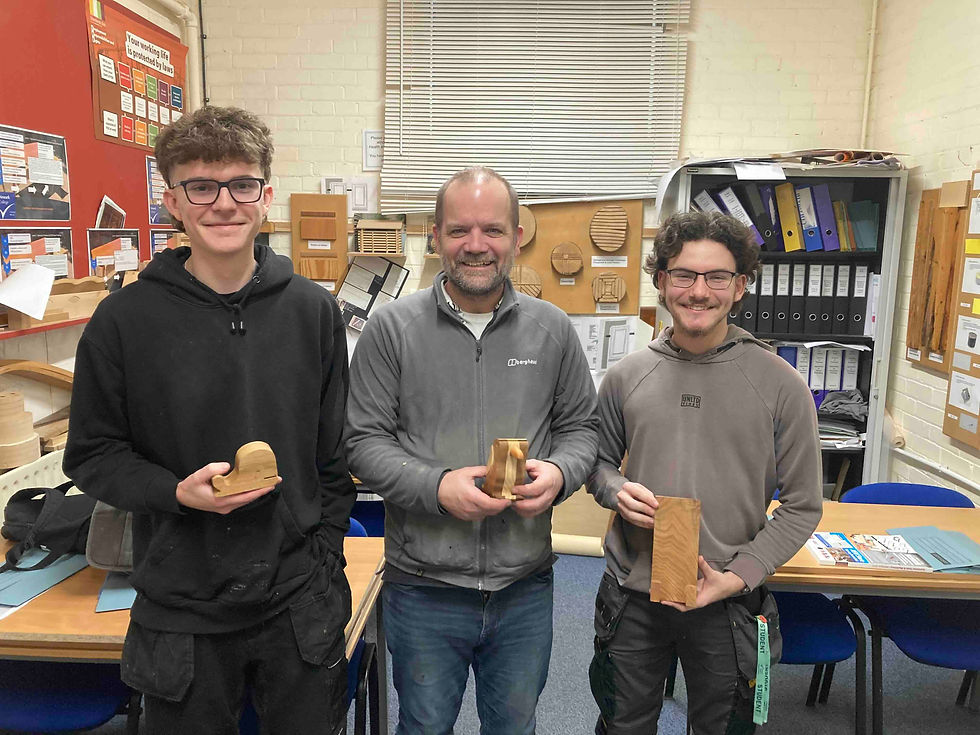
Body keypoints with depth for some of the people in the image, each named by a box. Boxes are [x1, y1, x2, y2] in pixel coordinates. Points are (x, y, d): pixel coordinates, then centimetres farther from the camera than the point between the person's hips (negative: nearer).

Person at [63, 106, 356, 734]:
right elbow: (91, 453, 0)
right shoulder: (126, 318, -7)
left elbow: (337, 450, 2)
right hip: (181, 609, -1)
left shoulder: (313, 310, -2)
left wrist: (325, 556, 0)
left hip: (300, 605, 1)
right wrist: (175, 492, -17)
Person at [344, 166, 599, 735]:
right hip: (424, 589, -2)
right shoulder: (393, 328, -6)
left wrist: (560, 471, -14)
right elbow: (363, 440, -6)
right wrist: (436, 486, -21)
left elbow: (581, 426, 7)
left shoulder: (552, 329, 1)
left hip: (526, 587, 2)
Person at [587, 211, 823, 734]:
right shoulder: (625, 377, -3)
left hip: (727, 605, -1)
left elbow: (801, 507, -4)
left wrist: (738, 577, -14)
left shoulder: (780, 385, -9)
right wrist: (617, 490, -12)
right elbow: (599, 462, 10)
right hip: (631, 595, 2)